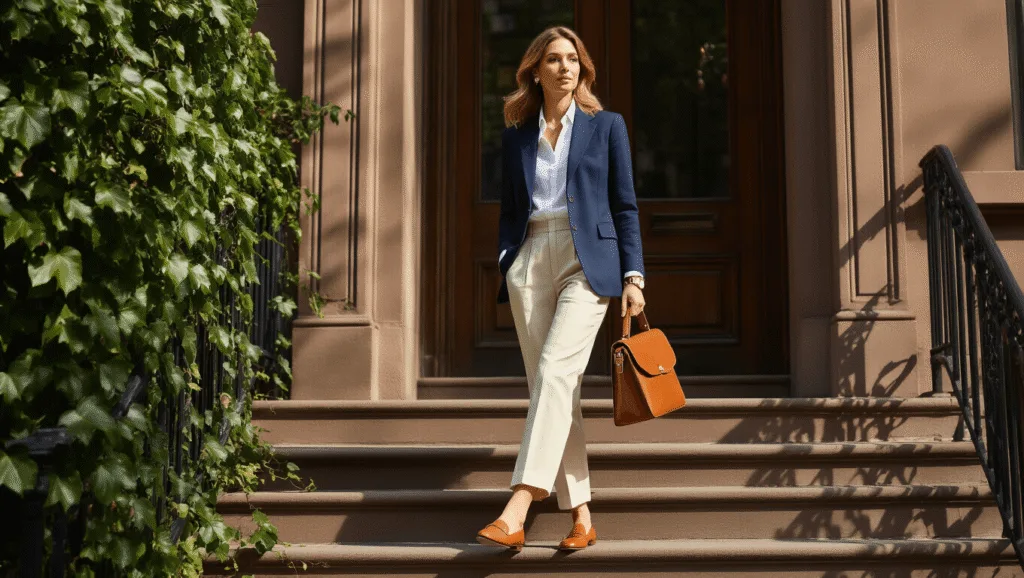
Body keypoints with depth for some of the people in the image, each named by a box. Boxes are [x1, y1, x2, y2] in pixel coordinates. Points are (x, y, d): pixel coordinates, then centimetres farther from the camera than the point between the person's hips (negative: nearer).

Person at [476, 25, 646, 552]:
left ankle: (515, 512, -27)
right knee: (552, 388, -1)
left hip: (587, 260, -3)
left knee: (555, 373, -20)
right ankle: (581, 518, 6)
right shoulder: (516, 136, 16)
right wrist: (505, 271, 6)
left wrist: (633, 276, -1)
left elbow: (625, 206, 6)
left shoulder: (606, 126, 9)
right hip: (530, 261, 3)